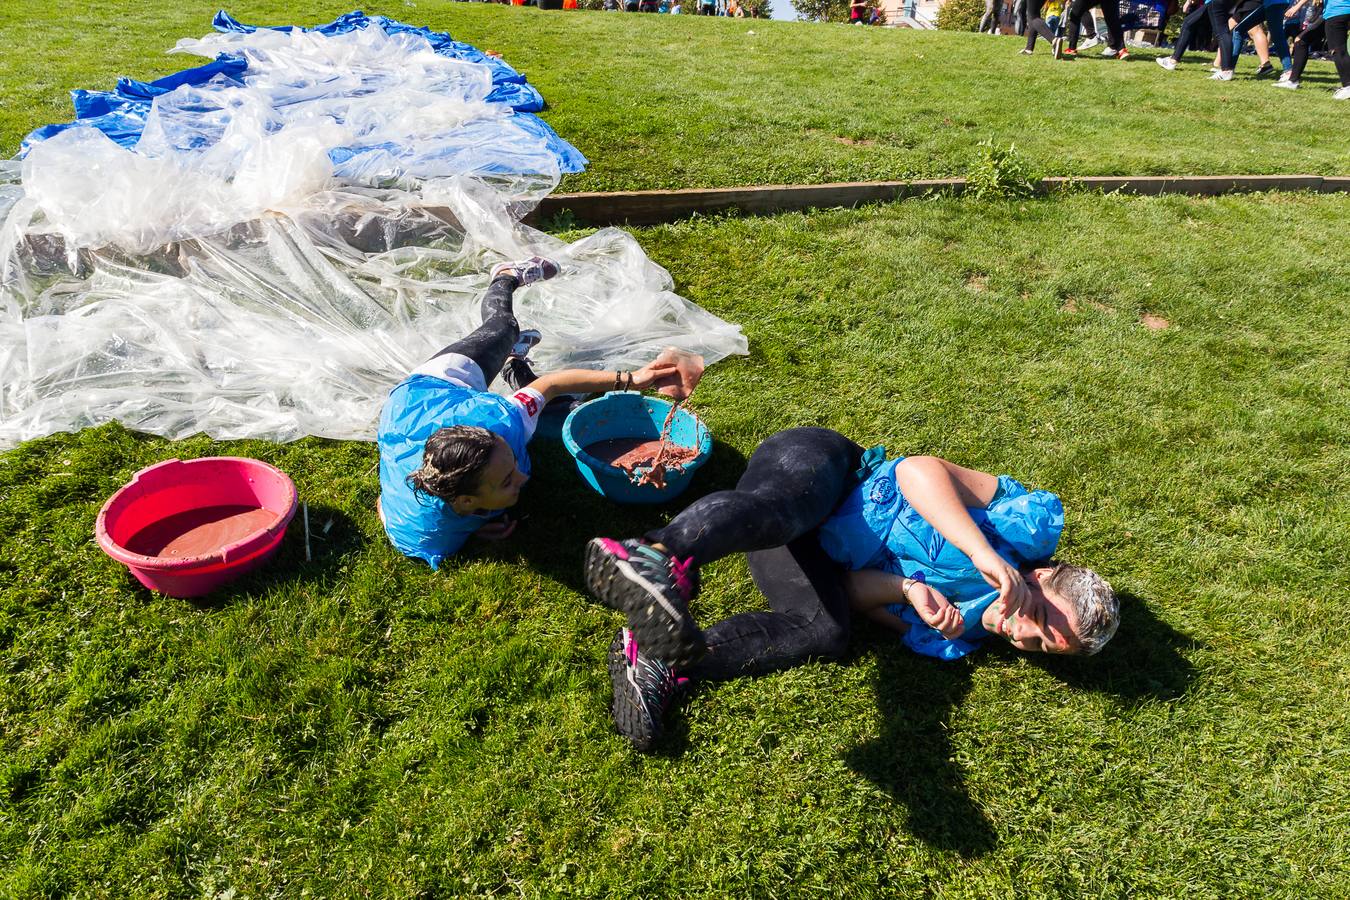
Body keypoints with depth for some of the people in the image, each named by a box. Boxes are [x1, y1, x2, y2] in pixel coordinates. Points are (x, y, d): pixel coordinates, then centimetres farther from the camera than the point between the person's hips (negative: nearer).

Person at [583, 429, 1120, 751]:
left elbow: (853, 591, 1)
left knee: (826, 634, -25)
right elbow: (920, 469, -18)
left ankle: (661, 665, -32)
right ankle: (660, 557, -66)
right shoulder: (1036, 524, -9)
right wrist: (985, 554, -30)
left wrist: (908, 591, -20)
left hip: (814, 554, 4)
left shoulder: (954, 636, 5)